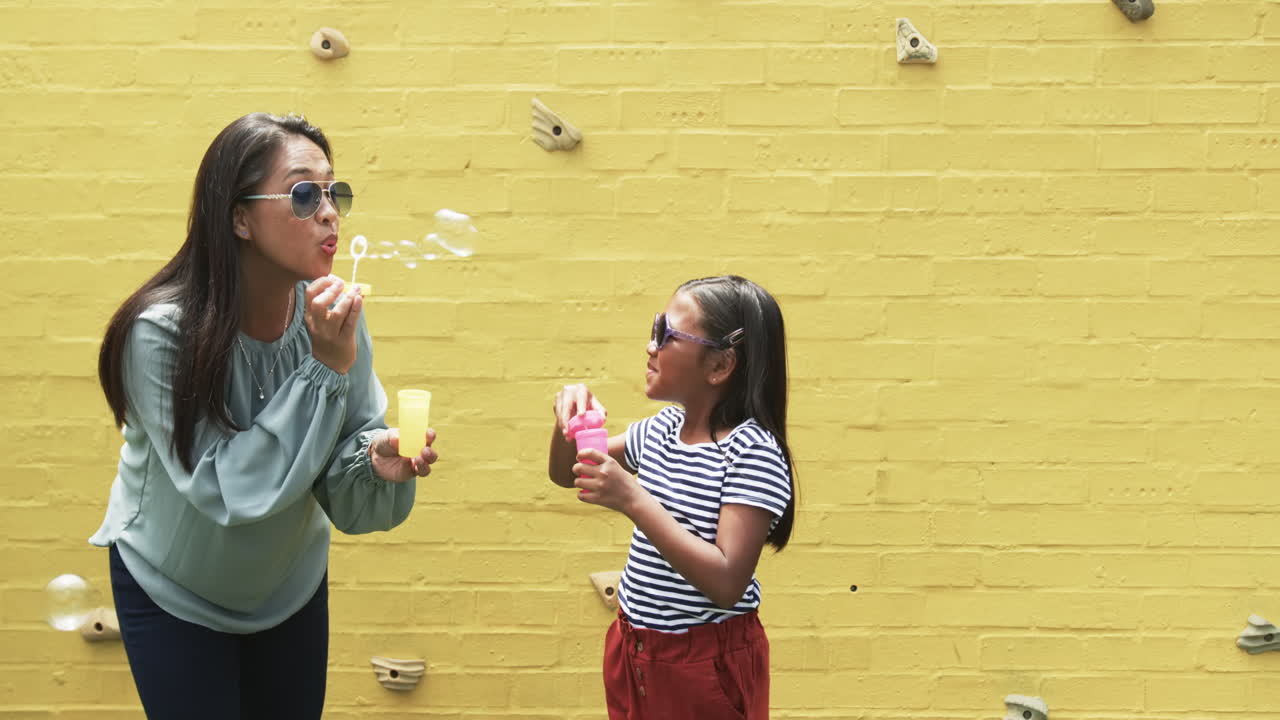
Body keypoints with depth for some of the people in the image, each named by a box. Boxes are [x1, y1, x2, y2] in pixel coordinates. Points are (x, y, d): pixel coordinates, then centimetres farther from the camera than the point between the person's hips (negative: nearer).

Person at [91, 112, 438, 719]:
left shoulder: (331, 315, -17)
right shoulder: (162, 333, -30)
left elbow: (344, 499, -13)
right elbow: (228, 490, -32)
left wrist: (379, 464, -36)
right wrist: (325, 368, -35)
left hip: (292, 585, 4)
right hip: (174, 594, -4)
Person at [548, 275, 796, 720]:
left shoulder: (753, 451, -20)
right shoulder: (662, 429, 3)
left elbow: (726, 584, -28)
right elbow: (564, 475, 17)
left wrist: (633, 501, -30)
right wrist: (571, 421, -4)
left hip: (707, 665, -7)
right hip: (634, 652, 7)